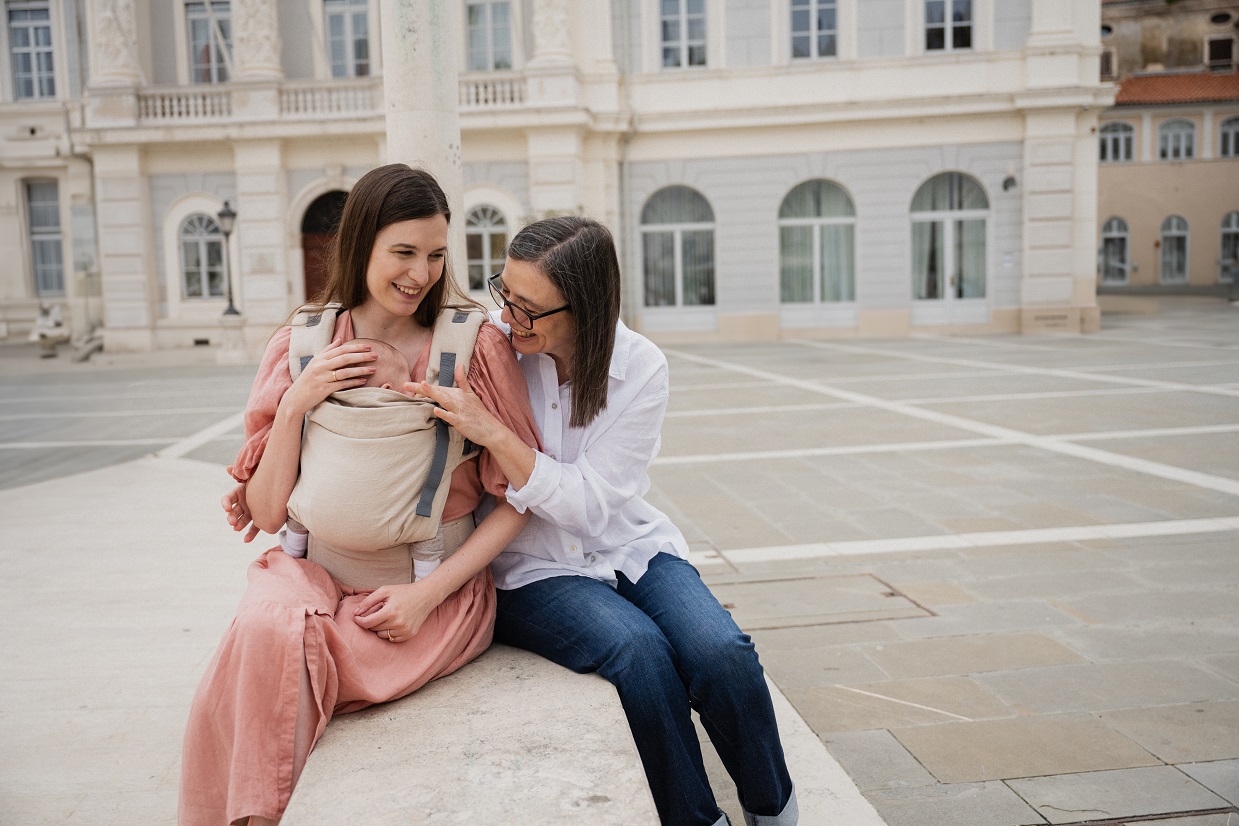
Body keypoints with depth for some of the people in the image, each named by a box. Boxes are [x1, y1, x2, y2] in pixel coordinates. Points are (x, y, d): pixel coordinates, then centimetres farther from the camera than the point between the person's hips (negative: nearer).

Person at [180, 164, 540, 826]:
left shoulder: (476, 346, -4)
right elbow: (268, 514, 4)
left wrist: (429, 593, -13)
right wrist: (295, 406, -10)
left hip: (440, 586, -2)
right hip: (319, 572, 3)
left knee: (281, 649, -27)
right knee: (268, 627, -30)